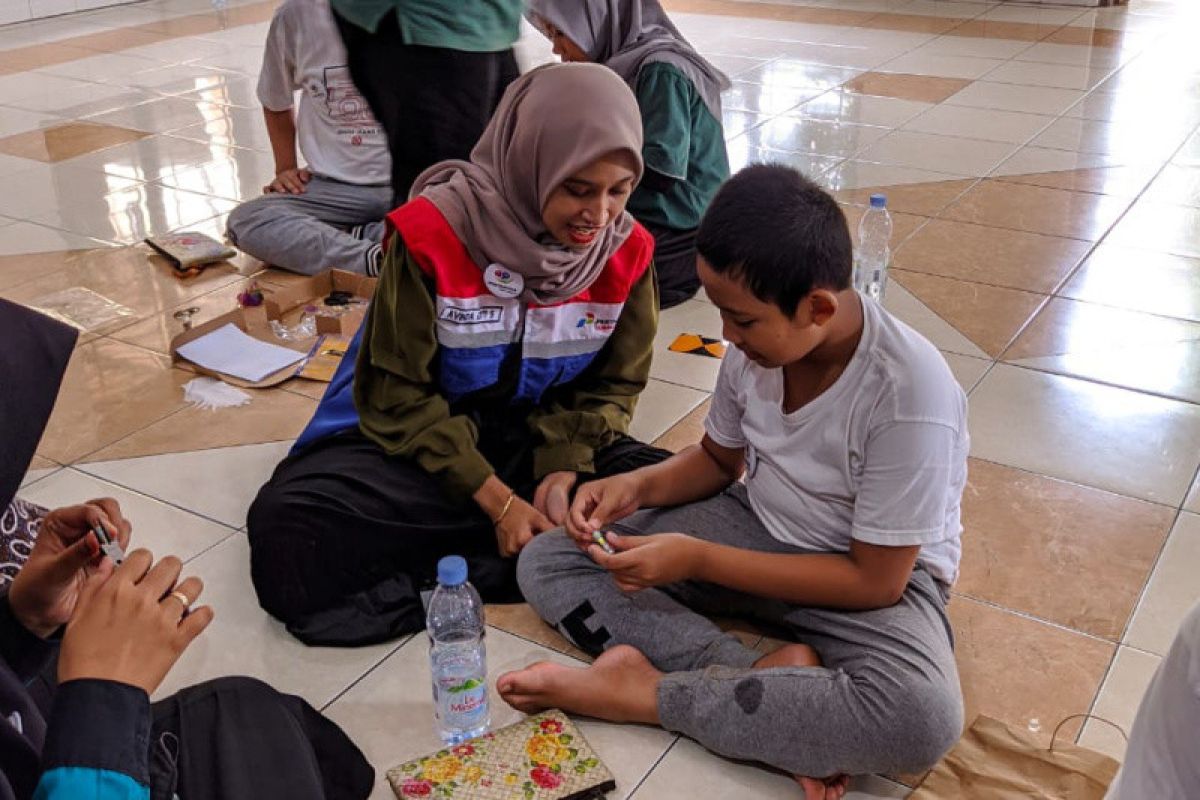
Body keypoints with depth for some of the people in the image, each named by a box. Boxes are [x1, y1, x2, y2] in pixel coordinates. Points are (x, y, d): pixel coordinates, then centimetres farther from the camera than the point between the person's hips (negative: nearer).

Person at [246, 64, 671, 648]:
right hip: (421, 436, -3)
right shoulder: (433, 232, -19)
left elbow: (613, 384, 3)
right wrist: (497, 501, -21)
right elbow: (395, 393, -14)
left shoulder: (628, 250, -9)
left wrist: (562, 474, -17)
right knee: (286, 528, -30)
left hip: (547, 440, 3)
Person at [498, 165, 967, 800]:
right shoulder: (758, 341, -13)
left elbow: (875, 581, -22)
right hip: (759, 527, 5)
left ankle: (639, 690, -25)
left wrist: (699, 559, -24)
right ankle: (767, 677, -22)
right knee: (546, 561, -7)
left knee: (924, 718, -38)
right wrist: (638, 486, -13)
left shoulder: (911, 394, -29)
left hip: (875, 577, -5)